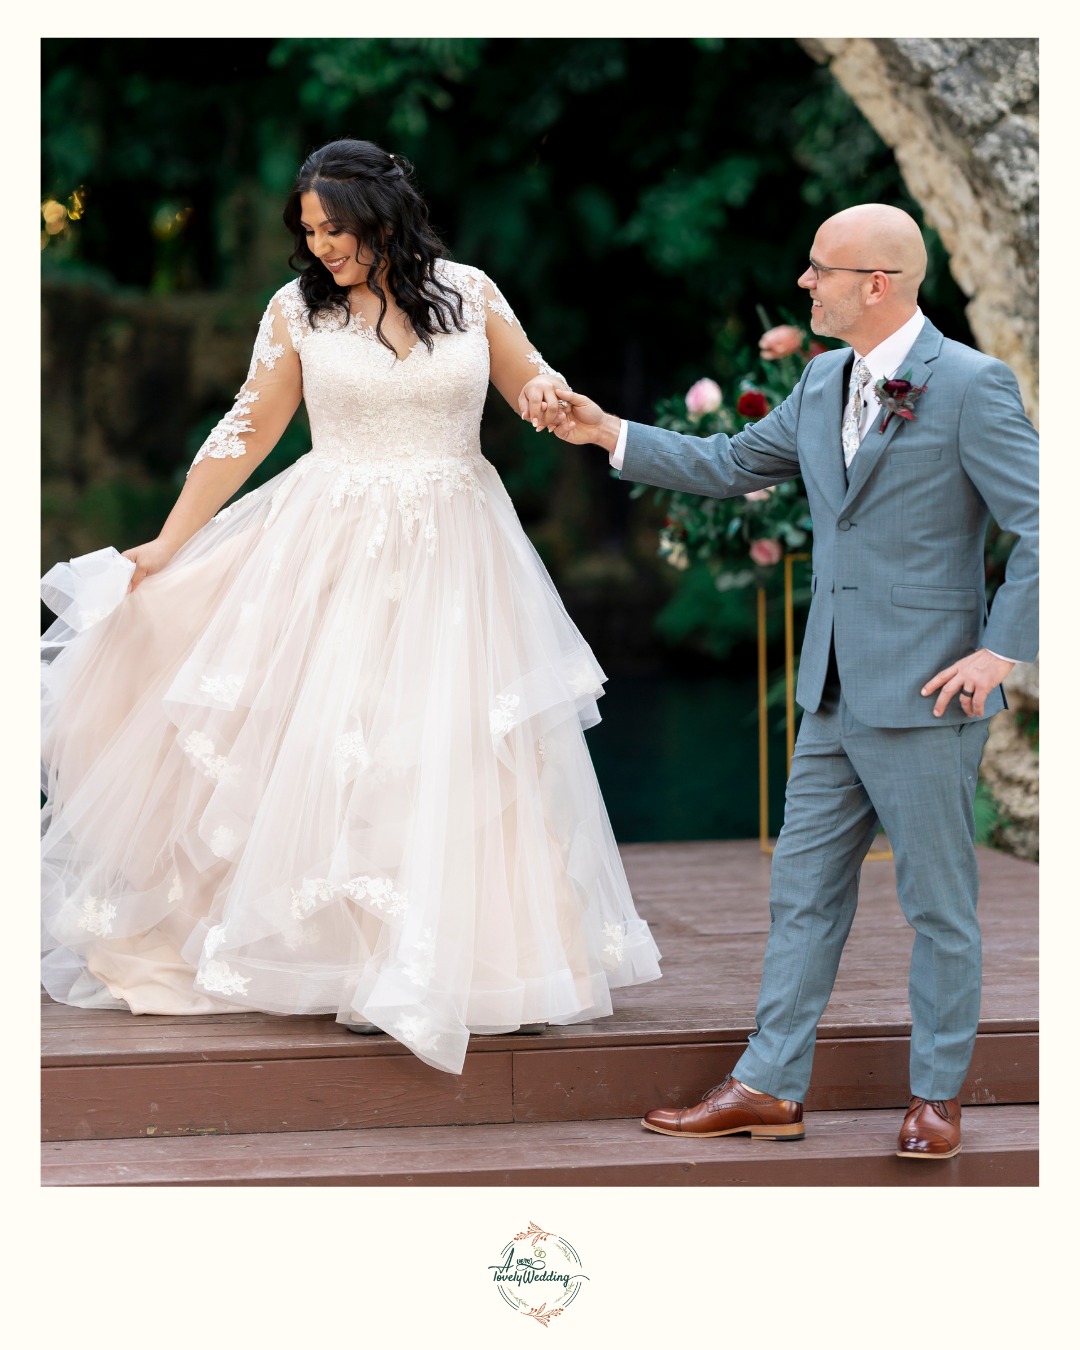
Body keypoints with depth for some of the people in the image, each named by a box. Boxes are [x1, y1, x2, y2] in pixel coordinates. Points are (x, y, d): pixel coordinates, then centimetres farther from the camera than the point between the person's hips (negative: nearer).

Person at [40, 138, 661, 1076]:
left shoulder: (468, 294, 3)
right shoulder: (299, 310, 1)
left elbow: (531, 384, 13)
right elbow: (246, 434, 6)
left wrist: (548, 395, -12)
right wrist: (166, 546, 4)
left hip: (453, 555, 1)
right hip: (334, 554, 0)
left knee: (456, 750, -1)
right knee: (320, 742, -4)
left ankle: (475, 958, 10)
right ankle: (328, 955, 7)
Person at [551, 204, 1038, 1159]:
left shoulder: (970, 386, -13)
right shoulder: (824, 384, 10)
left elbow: (1042, 527, -15)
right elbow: (733, 466, 22)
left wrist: (1001, 650, -17)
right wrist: (614, 435, 16)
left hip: (923, 695, -8)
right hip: (834, 695, 8)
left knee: (938, 903, 5)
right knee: (804, 893, 10)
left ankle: (937, 1096, 17)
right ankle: (771, 1088, 17)